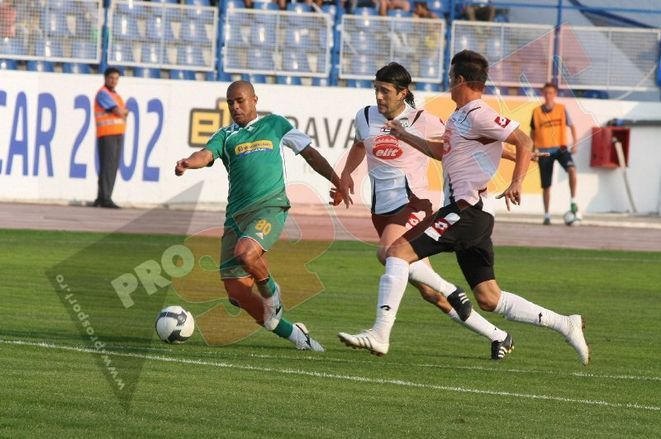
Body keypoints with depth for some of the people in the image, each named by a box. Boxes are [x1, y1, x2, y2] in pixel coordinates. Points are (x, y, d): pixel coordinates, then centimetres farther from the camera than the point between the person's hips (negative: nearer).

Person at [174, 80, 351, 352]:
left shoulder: (274, 125, 15)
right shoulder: (226, 136, 16)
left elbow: (309, 153, 21)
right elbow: (206, 155, -4)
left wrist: (336, 180, 13)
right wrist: (188, 163, -27)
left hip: (270, 207, -4)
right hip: (236, 215, 4)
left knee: (245, 252, -34)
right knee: (236, 290, -6)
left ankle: (270, 293, -2)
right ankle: (291, 333, 9)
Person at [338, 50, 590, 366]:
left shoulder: (477, 115, -10)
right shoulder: (459, 116, 19)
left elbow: (524, 142, -14)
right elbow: (442, 152, 37)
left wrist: (516, 183, -24)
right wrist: (404, 135, 39)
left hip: (465, 210, -10)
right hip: (468, 213, 10)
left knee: (399, 251, -14)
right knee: (489, 299, 8)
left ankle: (380, 334, -19)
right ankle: (564, 324, 11)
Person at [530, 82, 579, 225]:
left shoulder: (561, 109, 0)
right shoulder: (537, 112, 3)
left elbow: (571, 126, 4)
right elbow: (533, 132, 13)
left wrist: (574, 143, -8)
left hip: (560, 148, -1)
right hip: (544, 151, 1)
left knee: (572, 169, -30)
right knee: (546, 185, 4)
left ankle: (573, 201, -20)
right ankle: (547, 215, 17)